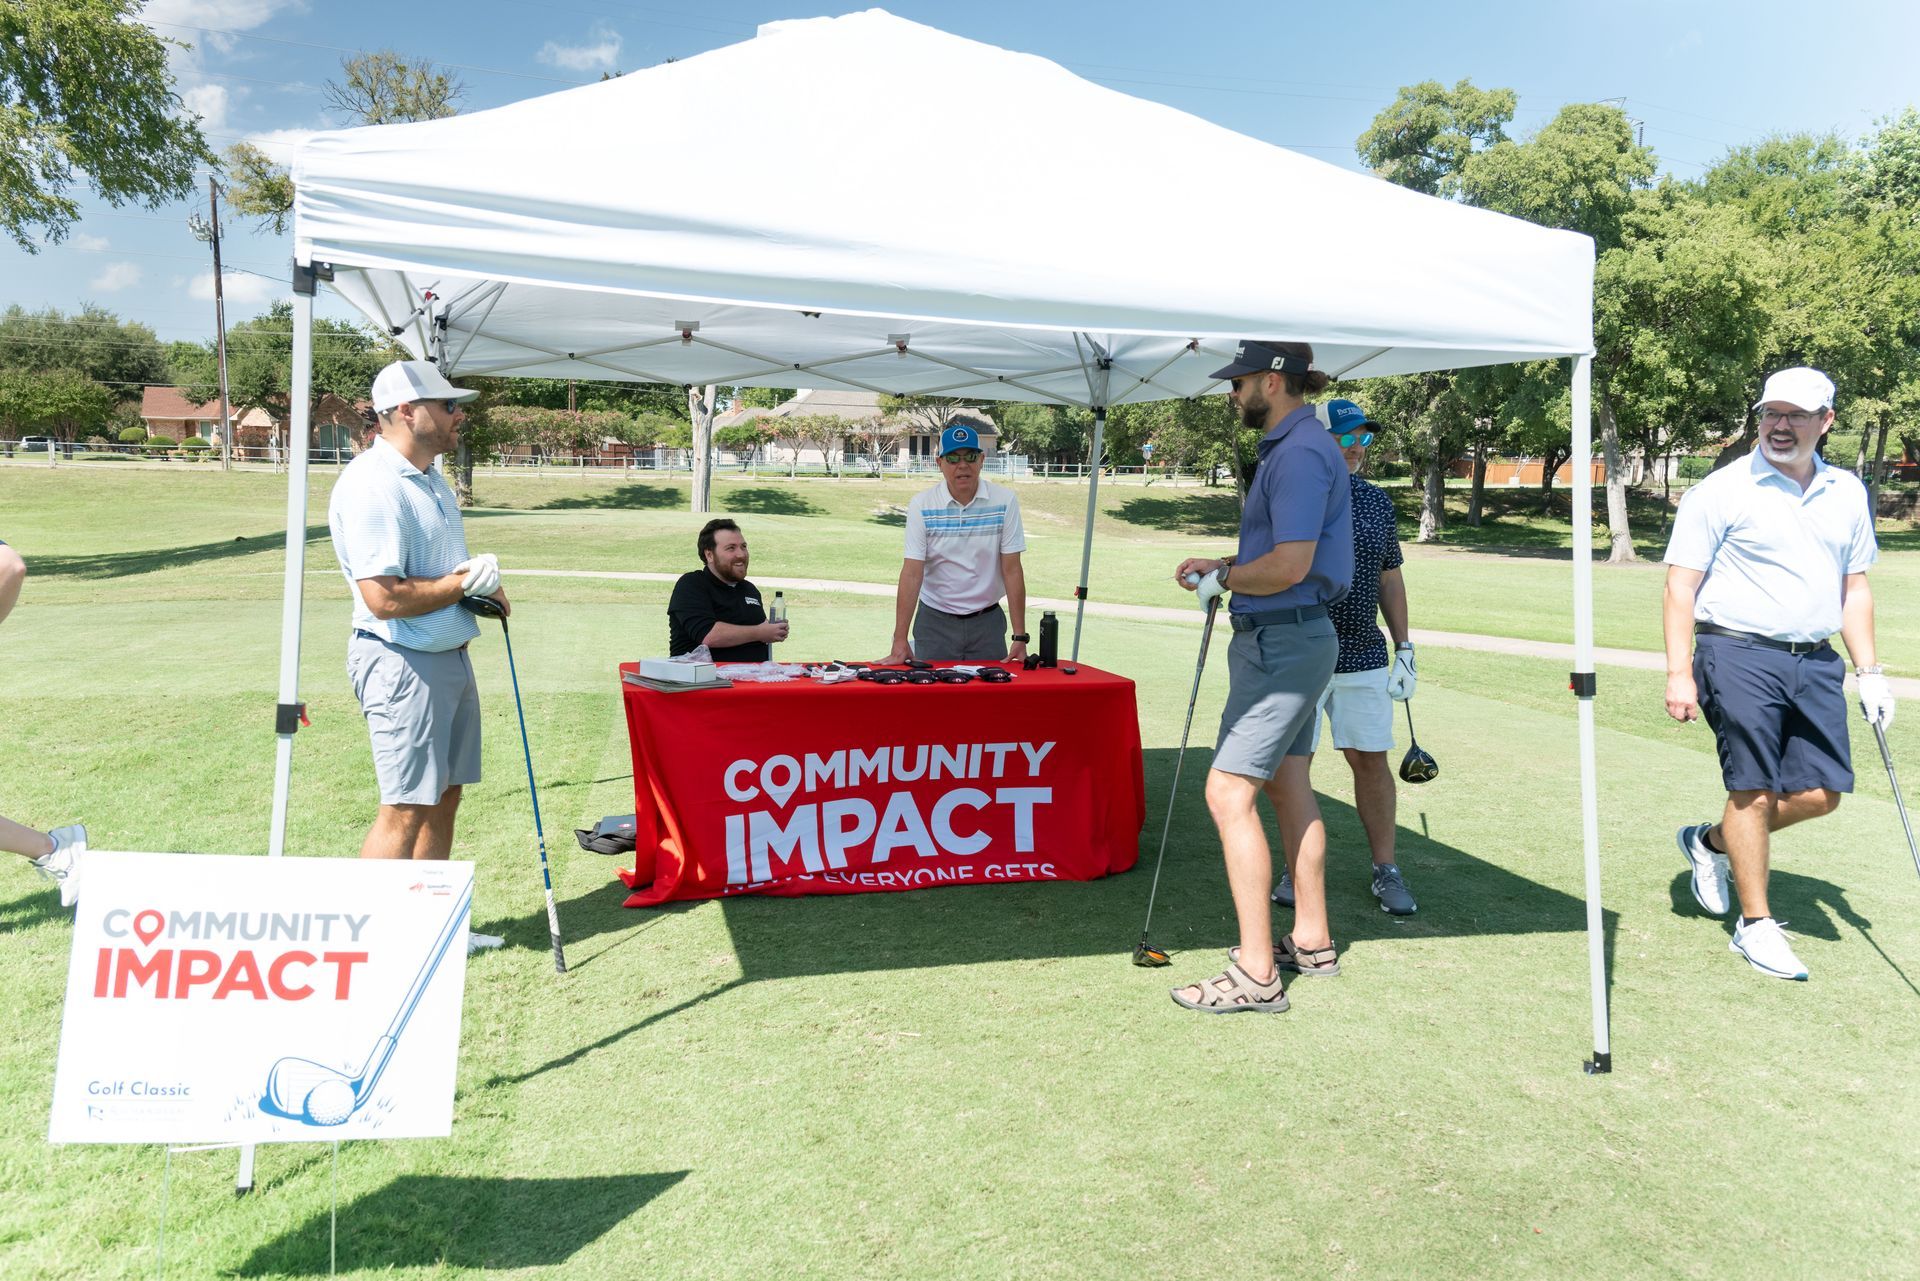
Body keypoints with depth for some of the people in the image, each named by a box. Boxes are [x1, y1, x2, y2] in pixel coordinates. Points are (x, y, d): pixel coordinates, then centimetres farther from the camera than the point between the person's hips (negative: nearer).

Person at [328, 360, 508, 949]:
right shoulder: (371, 486, -18)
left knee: (444, 797, 14)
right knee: (406, 808, -5)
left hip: (451, 656, 10)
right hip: (402, 663, -10)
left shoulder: (431, 479, 14)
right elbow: (384, 598, -25)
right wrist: (465, 581, -14)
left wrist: (483, 590, 6)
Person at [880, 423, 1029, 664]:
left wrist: (1020, 637, -12)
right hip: (935, 621, 0)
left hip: (987, 620, 1)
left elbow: (1012, 570, -7)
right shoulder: (921, 505, -7)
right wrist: (900, 641, -19)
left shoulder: (1004, 501, -6)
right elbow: (912, 573, -12)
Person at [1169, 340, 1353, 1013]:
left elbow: (1290, 564, -24)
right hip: (1290, 638, 11)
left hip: (1282, 642, -11)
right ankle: (1311, 940, 28)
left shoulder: (1300, 452, -17)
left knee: (1229, 793, -12)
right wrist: (1218, 564, 11)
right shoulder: (1289, 447, 17)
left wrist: (1223, 580, -8)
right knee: (1289, 788, 16)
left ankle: (1256, 974, -6)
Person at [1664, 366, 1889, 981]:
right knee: (1755, 791, -3)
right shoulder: (1721, 491, -5)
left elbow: (1853, 589, 19)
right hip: (1739, 656, -6)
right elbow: (1681, 585, -7)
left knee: (1821, 792, 3)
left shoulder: (1847, 493, 12)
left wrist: (1869, 672, 13)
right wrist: (1679, 673, -14)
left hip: (1815, 662, 6)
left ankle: (1710, 842, 27)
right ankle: (1755, 925, 11)